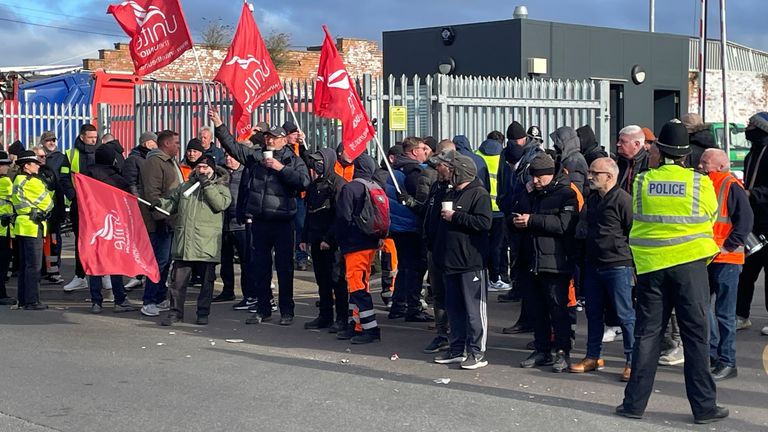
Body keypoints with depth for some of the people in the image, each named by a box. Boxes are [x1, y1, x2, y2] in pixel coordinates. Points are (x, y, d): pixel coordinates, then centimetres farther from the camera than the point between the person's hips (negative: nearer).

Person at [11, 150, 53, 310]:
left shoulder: (18, 181, 16)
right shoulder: (32, 182, -13)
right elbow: (48, 204, -9)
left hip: (22, 225, 10)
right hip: (32, 226, -10)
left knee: (24, 265, 13)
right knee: (34, 265, -7)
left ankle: (23, 299, 18)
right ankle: (32, 301, -7)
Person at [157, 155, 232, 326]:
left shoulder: (220, 187, 7)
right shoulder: (184, 187, 19)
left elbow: (221, 204, -11)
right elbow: (171, 204, 20)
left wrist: (208, 186, -12)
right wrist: (160, 203, 1)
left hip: (207, 244, -3)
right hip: (183, 242, 3)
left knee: (207, 280, 4)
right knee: (178, 279, 2)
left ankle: (203, 313, 15)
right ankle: (175, 312, 11)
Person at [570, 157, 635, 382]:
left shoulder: (623, 199, -14)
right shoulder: (592, 199, 12)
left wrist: (628, 258, -11)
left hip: (618, 266, -8)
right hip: (593, 266, 8)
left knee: (626, 315, -2)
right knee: (593, 313, 14)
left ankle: (632, 362, 5)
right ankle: (593, 357, 25)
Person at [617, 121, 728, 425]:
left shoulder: (642, 181, -2)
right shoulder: (700, 183, -6)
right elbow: (710, 218, 7)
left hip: (651, 264, 2)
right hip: (690, 263, -2)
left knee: (647, 334, 9)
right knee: (696, 335, 4)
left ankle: (635, 402, 12)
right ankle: (704, 406, 7)